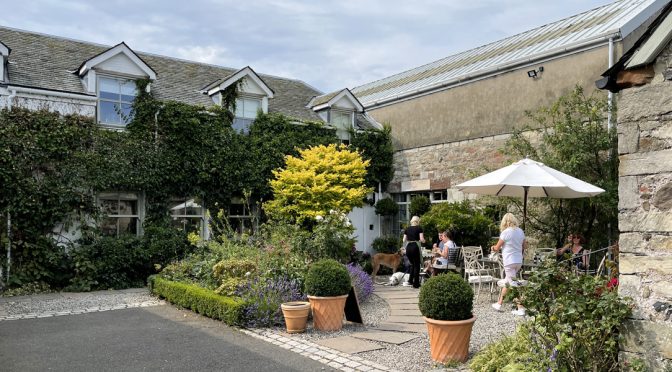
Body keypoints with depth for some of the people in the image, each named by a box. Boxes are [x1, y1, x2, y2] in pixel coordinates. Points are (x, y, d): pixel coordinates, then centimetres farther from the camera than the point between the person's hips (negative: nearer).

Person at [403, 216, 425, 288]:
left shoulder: (407, 229, 10)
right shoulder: (419, 228, -1)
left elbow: (404, 240, 10)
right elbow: (421, 239, -8)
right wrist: (423, 241, 13)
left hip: (408, 247, 4)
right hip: (415, 246, -4)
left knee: (412, 264, 22)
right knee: (417, 265, 6)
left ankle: (411, 281, 19)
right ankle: (416, 284, 6)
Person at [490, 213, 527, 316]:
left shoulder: (505, 232, -13)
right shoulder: (520, 231, 6)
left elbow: (497, 248, -6)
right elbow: (524, 246, 17)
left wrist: (493, 248, 15)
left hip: (509, 261, -7)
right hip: (519, 261, 7)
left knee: (514, 284, -3)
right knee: (507, 281, 19)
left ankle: (521, 309, -3)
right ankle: (499, 304, 29)